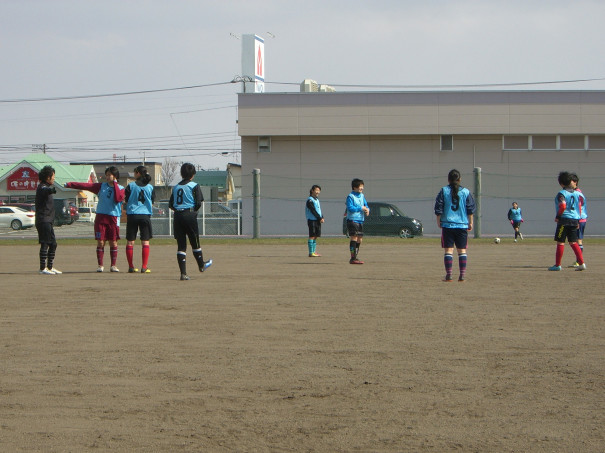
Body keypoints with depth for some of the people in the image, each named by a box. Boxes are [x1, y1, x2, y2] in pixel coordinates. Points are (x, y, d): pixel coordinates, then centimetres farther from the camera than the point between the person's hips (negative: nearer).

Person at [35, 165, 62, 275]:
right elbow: (45, 191, -39)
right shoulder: (42, 187, -13)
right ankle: (43, 268, -13)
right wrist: (52, 189, -56)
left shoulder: (48, 187, 18)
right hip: (43, 220, -10)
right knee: (45, 244, -12)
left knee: (53, 244, 13)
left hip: (48, 220, 10)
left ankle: (50, 266, 20)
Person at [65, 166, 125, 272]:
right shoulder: (101, 186, 12)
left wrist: (115, 185, -9)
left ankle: (113, 265, 8)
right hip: (100, 217, 2)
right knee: (100, 242, -3)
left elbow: (118, 199, -14)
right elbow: (86, 186, 10)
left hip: (113, 218, -1)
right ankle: (100, 265, 3)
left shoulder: (120, 189, 5)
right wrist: (69, 185, 7)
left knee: (113, 242, 0)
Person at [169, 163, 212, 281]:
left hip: (177, 216, 4)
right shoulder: (195, 186, -1)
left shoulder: (176, 187, 12)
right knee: (195, 242, 12)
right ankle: (201, 265, 31)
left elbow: (170, 204, 8)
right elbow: (198, 203, -9)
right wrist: (194, 210, 9)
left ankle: (183, 273, -2)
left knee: (181, 245, 3)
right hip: (190, 215, -4)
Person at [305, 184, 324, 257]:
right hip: (312, 220, -8)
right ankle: (311, 252, -8)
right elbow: (313, 211, -15)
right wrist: (320, 218, -15)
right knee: (312, 236, -8)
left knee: (315, 237, 9)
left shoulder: (317, 200, 18)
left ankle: (314, 252, 13)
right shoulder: (310, 200, -9)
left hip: (318, 220, 8)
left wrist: (322, 218, 1)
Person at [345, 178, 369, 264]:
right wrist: (361, 208, -15)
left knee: (359, 239, 10)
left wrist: (367, 209, -3)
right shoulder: (350, 196, -8)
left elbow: (366, 205, 19)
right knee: (354, 238, -12)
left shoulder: (362, 196, 15)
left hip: (360, 220, 8)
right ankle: (353, 258, -14)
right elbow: (350, 208, -17)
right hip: (352, 220, -8)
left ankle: (355, 257, 19)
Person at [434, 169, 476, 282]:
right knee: (462, 250, 6)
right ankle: (462, 275, 1)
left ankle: (448, 275, -5)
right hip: (462, 225, 1)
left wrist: (438, 221, 11)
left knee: (448, 250, 0)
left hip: (447, 225, -1)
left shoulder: (443, 191, -1)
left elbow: (438, 208, 0)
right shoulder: (466, 192, 3)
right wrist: (470, 223, 14)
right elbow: (470, 209, 6)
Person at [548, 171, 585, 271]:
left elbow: (562, 206, -22)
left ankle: (557, 265, 3)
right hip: (575, 220, 6)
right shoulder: (577, 193, 11)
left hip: (564, 220, -6)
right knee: (573, 242, 11)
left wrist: (558, 217, -9)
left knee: (560, 242, 0)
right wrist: (578, 221, 17)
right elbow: (579, 207, 12)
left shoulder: (562, 193, -9)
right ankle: (581, 263, 3)